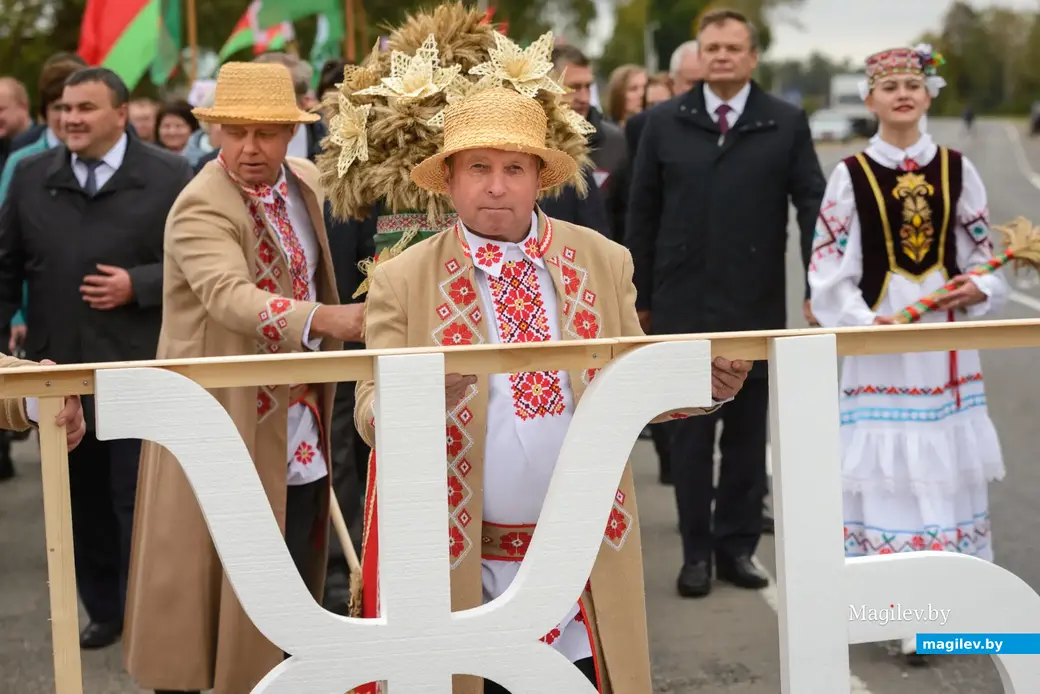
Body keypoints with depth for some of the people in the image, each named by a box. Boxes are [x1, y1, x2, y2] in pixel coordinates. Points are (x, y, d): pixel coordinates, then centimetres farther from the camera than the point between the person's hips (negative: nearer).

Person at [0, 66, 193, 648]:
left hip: (139, 370, -4)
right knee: (82, 501, 13)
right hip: (59, 367, 4)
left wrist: (137, 285, -15)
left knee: (139, 502, 0)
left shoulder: (170, 177, -4)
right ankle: (105, 611, 27)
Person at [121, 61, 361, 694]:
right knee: (202, 589, 2)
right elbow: (229, 296, -35)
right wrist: (322, 319, -50)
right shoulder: (202, 208, -17)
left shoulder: (307, 182, 6)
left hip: (299, 442, 7)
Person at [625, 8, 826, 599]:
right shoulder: (665, 123, 5)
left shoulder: (787, 124, 2)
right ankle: (697, 552, 14)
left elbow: (813, 206, 1)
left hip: (756, 306, 0)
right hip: (683, 304, 0)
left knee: (748, 433, 8)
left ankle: (737, 546, 20)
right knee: (691, 433, 5)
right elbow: (642, 214, 6)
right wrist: (641, 296, 5)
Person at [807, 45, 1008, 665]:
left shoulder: (957, 169, 6)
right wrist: (865, 323, -16)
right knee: (889, 470, -3)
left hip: (947, 339, 3)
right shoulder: (851, 175, -1)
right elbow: (829, 271, -3)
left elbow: (989, 255, 10)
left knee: (949, 467, 7)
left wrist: (979, 291, -10)